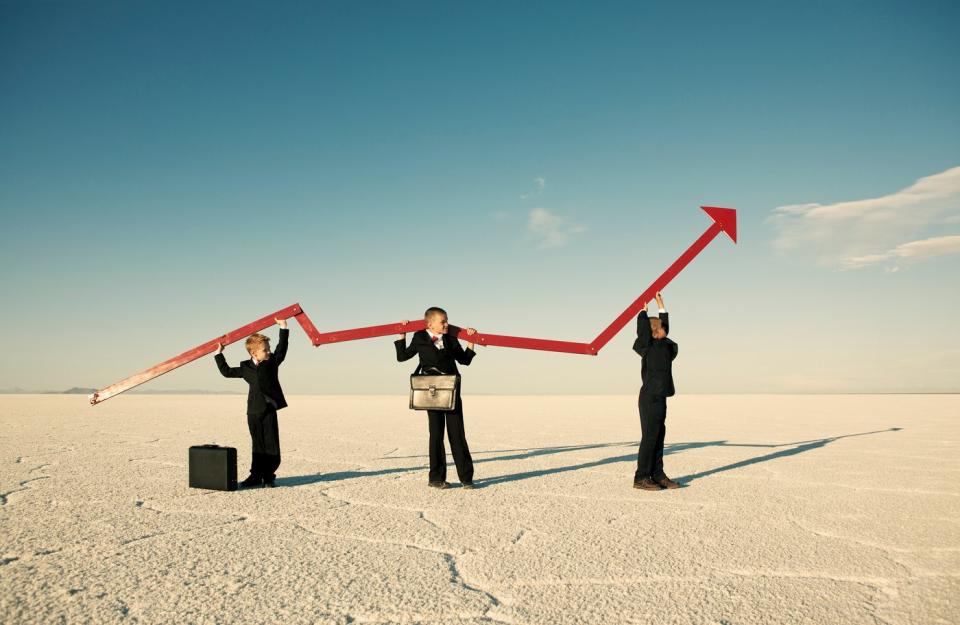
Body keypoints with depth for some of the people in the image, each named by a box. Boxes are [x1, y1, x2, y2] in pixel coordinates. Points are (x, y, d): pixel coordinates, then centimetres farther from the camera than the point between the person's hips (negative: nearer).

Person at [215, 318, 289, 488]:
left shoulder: (272, 361, 6)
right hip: (254, 410, 2)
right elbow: (226, 372, 18)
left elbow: (281, 348, 0)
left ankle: (269, 476, 9)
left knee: (271, 444, 0)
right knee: (257, 445, 9)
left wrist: (283, 327, -3)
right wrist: (219, 354, 20)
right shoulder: (245, 368, 9)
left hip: (270, 409, -1)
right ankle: (256, 475, 15)